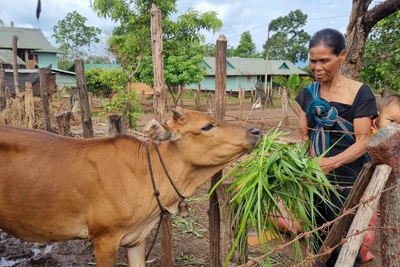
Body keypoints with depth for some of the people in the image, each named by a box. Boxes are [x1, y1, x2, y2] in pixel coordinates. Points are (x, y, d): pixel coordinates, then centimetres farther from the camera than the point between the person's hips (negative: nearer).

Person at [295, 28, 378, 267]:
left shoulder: (360, 93, -9)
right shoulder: (308, 94, 5)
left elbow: (361, 144, -13)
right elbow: (303, 136, 6)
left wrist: (332, 162, -30)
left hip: (346, 179, -4)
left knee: (343, 245, 4)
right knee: (317, 240, 16)